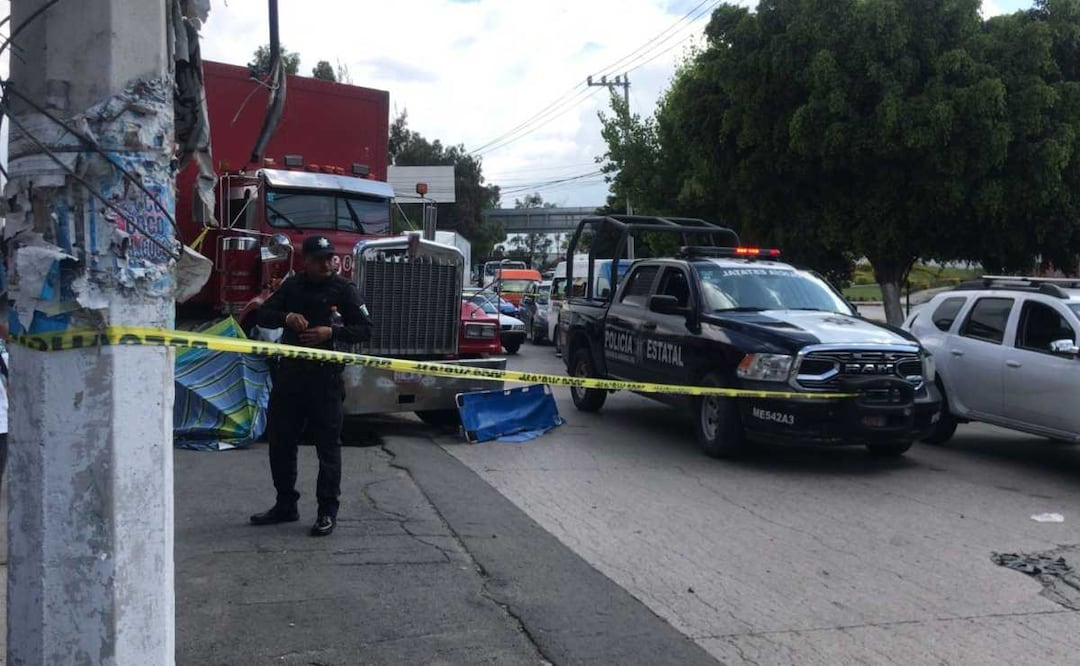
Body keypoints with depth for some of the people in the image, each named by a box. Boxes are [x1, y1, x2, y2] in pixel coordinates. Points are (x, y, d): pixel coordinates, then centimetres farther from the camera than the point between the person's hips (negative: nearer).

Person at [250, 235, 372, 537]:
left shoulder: (344, 290, -3)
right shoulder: (292, 286, 10)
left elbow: (365, 329, -6)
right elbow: (263, 315, 8)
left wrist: (332, 333, -20)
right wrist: (286, 317, -13)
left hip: (325, 376, -5)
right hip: (289, 372, 5)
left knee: (327, 445, -1)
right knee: (280, 441, 13)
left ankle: (328, 512, 7)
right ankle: (285, 505, 28)